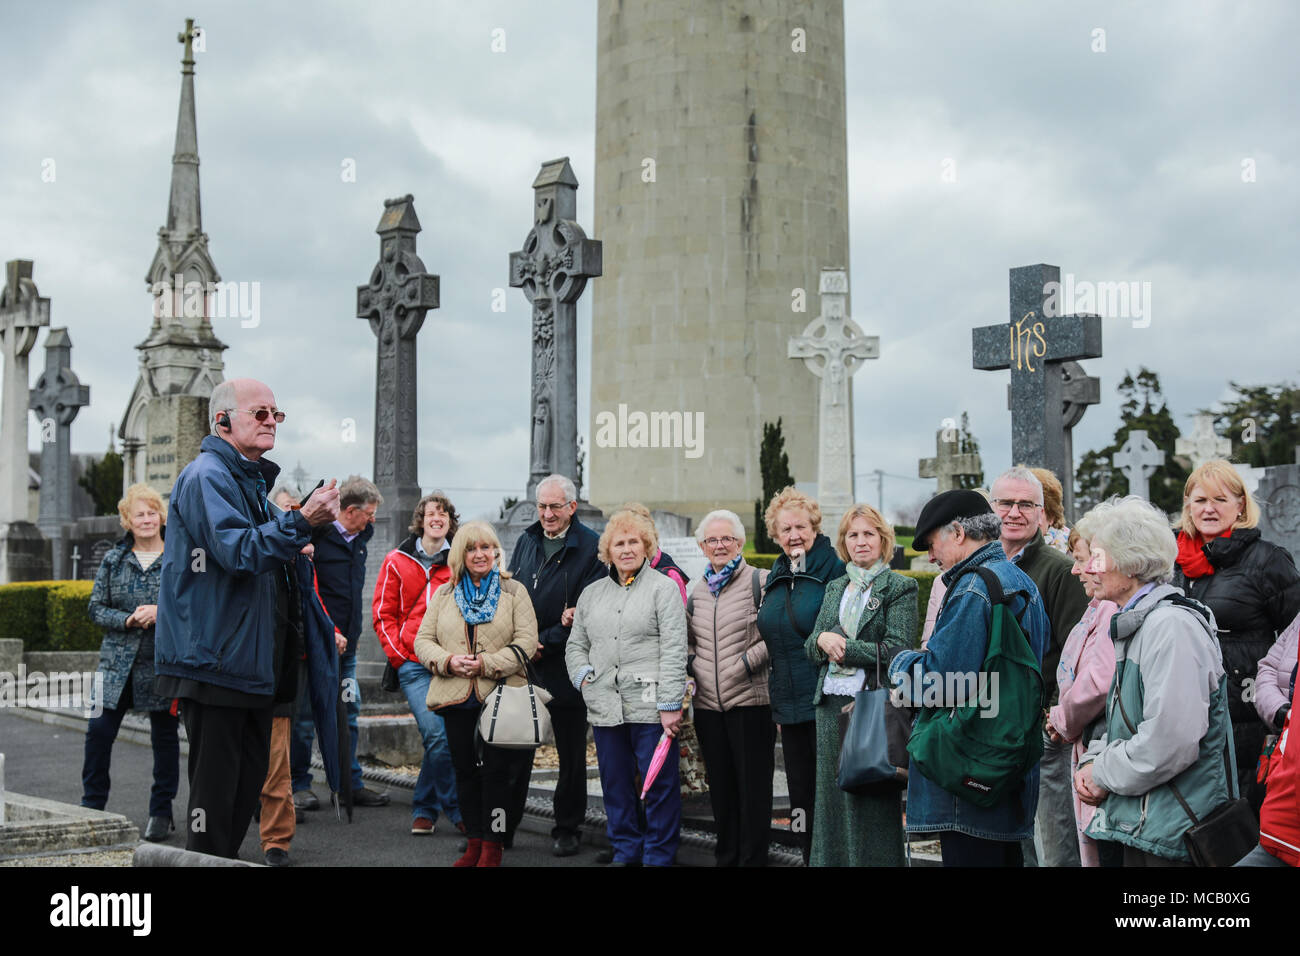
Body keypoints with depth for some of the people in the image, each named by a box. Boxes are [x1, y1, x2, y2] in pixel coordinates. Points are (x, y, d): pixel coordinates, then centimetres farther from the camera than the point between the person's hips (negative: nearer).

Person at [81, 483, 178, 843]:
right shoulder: (114, 560, 8)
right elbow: (97, 609, 7)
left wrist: (162, 612, -16)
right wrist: (128, 619, -10)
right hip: (118, 660, 2)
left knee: (164, 735, 5)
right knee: (99, 729, -4)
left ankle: (161, 812, 16)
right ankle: (91, 806, 12)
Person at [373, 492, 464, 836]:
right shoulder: (398, 561, 8)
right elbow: (383, 614, 9)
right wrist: (399, 654, -1)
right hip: (414, 665, -1)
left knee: (438, 738, -3)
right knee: (438, 736, -13)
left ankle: (425, 808, 15)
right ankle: (456, 808, 3)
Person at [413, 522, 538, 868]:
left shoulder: (514, 591, 4)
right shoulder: (443, 594, 13)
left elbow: (526, 643, -4)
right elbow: (423, 640, 9)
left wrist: (487, 664, -16)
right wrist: (448, 661, -10)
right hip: (456, 696, 3)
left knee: (495, 770, -4)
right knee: (465, 770, 9)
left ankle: (492, 846, 4)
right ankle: (474, 842, 19)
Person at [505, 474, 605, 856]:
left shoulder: (592, 548, -7)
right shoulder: (526, 542, 10)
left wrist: (544, 641, -16)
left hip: (565, 667, -4)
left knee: (571, 753, 7)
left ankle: (567, 829, 19)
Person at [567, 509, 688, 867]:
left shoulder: (663, 588, 0)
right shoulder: (591, 594, 17)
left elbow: (673, 649, -7)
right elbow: (575, 645, 22)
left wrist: (670, 704, -14)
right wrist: (583, 676, 2)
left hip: (650, 706, -5)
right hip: (605, 708, 5)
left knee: (659, 783, -1)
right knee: (615, 783, 11)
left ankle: (659, 856, 10)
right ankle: (626, 851, 24)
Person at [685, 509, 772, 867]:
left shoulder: (760, 581, -3)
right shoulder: (697, 590, 15)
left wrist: (745, 663, -14)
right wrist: (694, 666, 6)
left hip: (750, 701, -6)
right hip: (708, 703, 6)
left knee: (753, 786, 0)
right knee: (720, 786, 13)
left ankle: (753, 857, 10)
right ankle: (726, 856, 24)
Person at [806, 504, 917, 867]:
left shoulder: (900, 588, -1)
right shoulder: (834, 588, 17)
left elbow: (896, 649, -11)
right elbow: (811, 647, 16)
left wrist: (842, 647, -11)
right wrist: (823, 640, -7)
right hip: (832, 704, 6)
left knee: (873, 805, -3)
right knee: (832, 797, 9)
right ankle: (832, 860, 17)